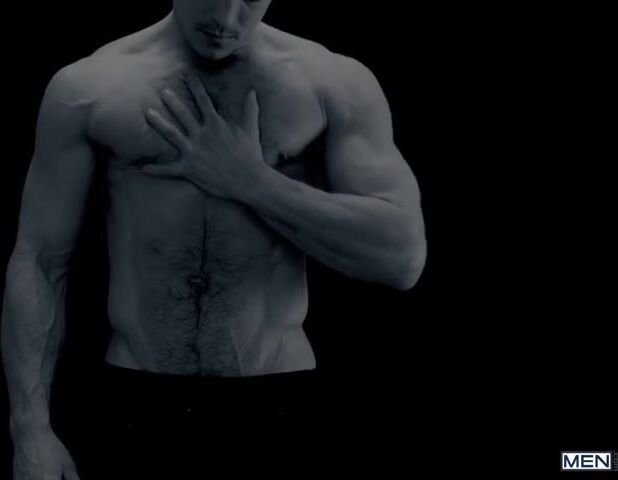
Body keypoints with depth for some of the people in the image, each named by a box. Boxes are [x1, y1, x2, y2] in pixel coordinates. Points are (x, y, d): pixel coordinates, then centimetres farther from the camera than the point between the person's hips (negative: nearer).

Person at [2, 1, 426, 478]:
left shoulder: (335, 83, -2)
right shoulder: (87, 88, -1)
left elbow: (403, 255, -10)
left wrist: (250, 180, -13)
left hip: (276, 403, 0)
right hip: (134, 406, 1)